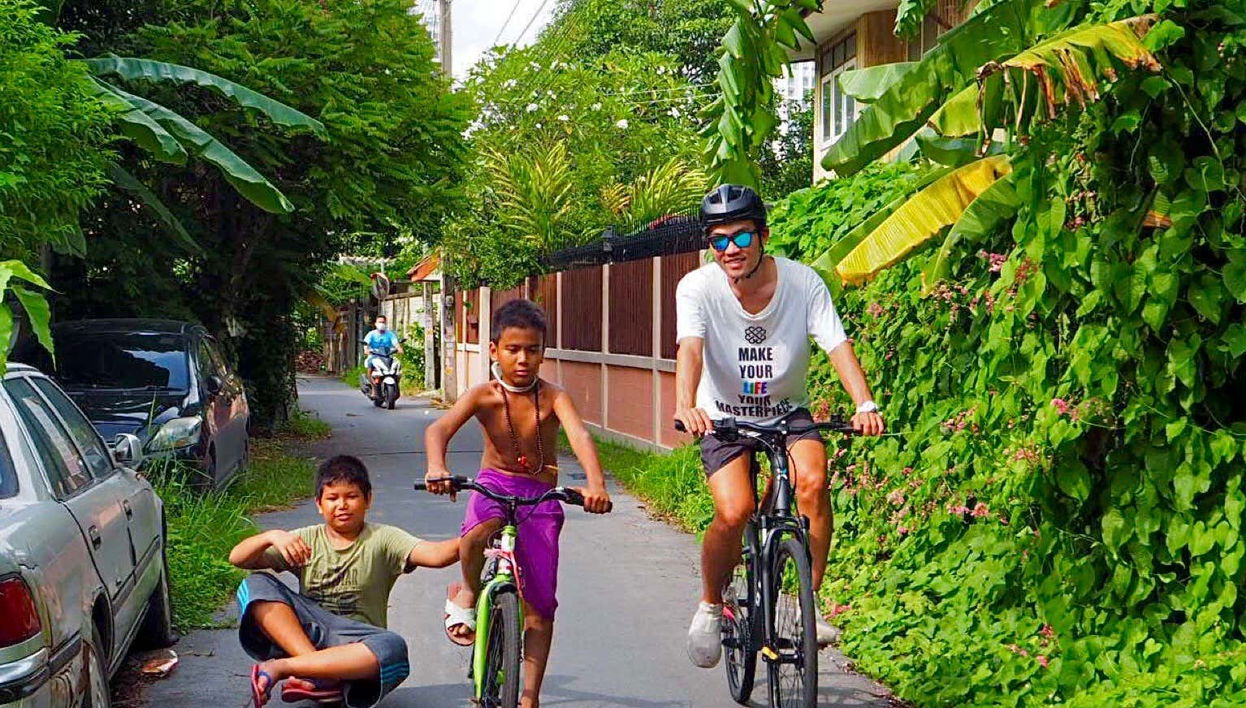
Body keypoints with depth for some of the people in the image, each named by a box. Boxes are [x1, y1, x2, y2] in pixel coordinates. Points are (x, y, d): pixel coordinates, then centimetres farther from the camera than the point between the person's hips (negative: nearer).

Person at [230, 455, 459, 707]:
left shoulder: (382, 540, 2)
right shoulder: (306, 540, 9)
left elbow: (434, 555, -17)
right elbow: (238, 558, 2)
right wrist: (271, 536, -18)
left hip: (355, 644, -2)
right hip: (304, 633, 2)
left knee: (393, 648, -35)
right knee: (256, 585, -18)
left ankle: (281, 667, -32)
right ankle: (316, 674, -31)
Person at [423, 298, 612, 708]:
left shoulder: (553, 398, -11)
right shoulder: (483, 396, -10)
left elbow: (580, 436, -28)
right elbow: (439, 430, -25)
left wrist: (596, 484, -48)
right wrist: (436, 468, -48)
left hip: (540, 496, 1)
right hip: (495, 485, -1)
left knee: (541, 604, 0)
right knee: (477, 534, -38)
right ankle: (468, 593, -4)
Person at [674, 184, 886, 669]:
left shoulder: (803, 283, -15)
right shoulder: (697, 288, -18)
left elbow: (838, 345, -24)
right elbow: (690, 348, -34)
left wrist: (865, 404, -41)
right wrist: (685, 405, -53)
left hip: (787, 411, 1)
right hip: (723, 416, -1)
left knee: (813, 479, -28)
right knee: (733, 513, -22)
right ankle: (710, 606, 6)